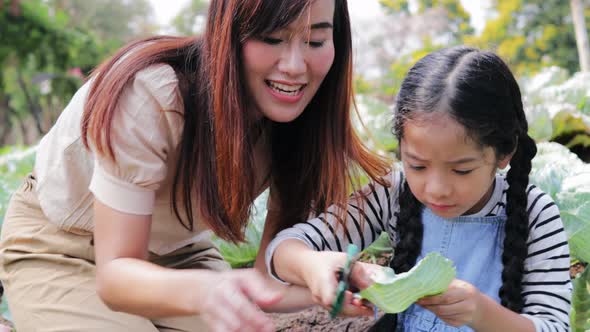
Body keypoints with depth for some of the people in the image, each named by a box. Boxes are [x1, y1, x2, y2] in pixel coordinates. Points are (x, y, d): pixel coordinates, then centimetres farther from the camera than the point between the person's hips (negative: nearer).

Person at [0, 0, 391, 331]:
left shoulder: (301, 116, -19)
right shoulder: (150, 95, -34)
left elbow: (269, 272, -17)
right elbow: (115, 273, -33)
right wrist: (203, 291, -54)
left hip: (174, 252, 4)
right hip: (61, 247, -4)